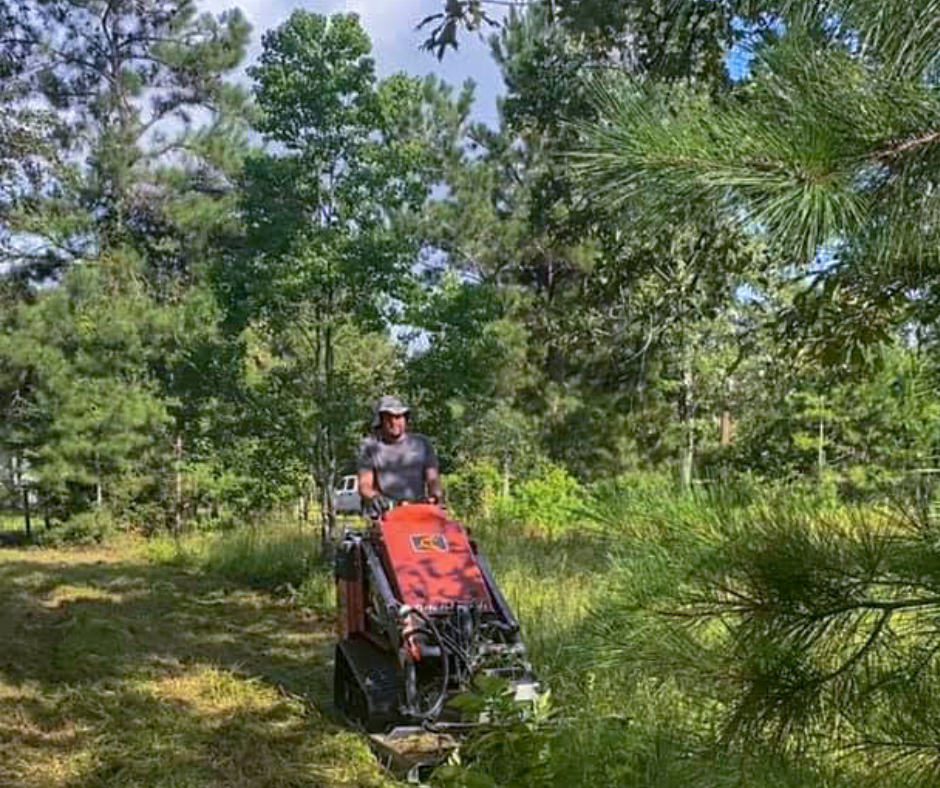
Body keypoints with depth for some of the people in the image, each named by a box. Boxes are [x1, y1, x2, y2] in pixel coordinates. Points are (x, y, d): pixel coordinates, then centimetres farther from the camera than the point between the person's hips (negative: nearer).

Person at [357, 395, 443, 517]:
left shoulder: (421, 443, 17)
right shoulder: (370, 446, 11)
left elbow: (432, 478, 11)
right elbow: (364, 484, 3)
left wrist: (435, 494, -11)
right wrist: (373, 496, -19)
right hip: (384, 514, -2)